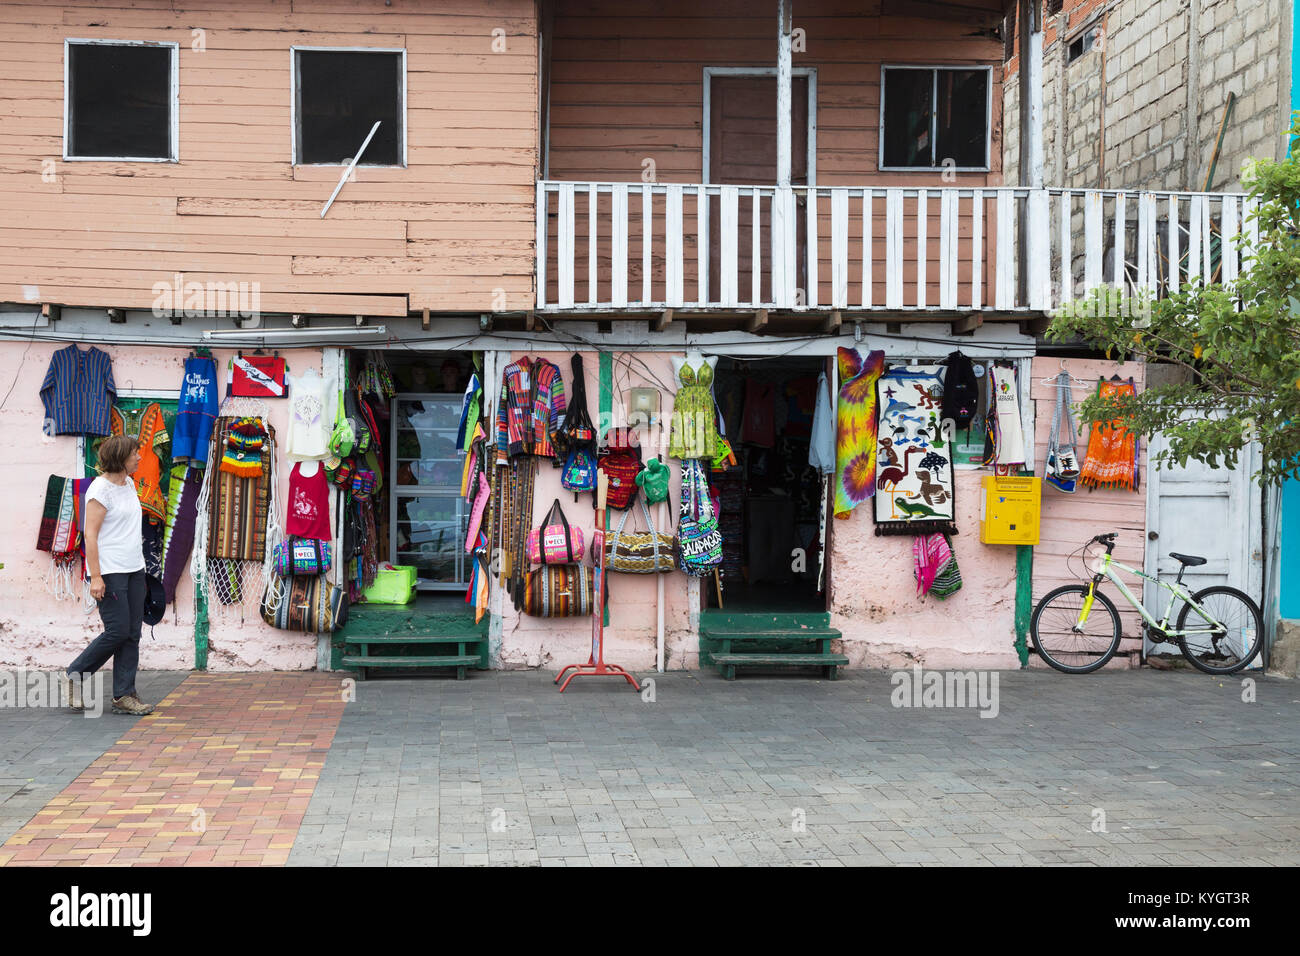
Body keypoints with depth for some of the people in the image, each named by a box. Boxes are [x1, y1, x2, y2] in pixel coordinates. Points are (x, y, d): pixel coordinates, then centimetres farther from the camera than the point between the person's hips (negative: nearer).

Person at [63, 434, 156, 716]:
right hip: (110, 572, -8)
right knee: (118, 631, -9)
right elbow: (90, 534, -15)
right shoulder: (101, 489, -12)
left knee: (132, 634, 4)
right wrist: (95, 576, -21)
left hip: (134, 569, 8)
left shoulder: (129, 484, 13)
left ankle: (124, 696, 8)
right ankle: (76, 675, 11)